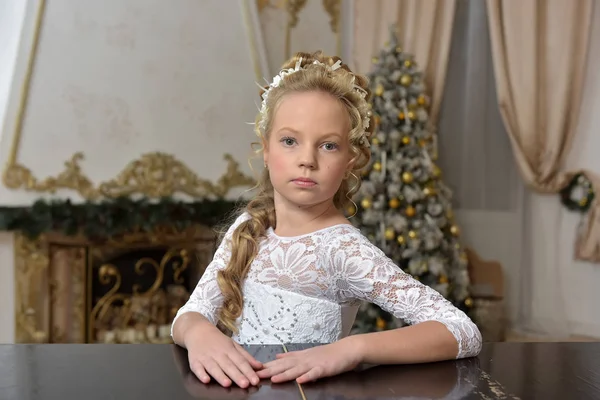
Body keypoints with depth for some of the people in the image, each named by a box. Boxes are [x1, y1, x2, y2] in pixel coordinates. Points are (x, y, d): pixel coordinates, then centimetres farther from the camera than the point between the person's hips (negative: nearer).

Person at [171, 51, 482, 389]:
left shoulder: (343, 249, -16)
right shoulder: (249, 227, 0)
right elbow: (189, 315, -2)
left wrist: (352, 348, -34)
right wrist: (199, 333, -24)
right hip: (234, 387, 4)